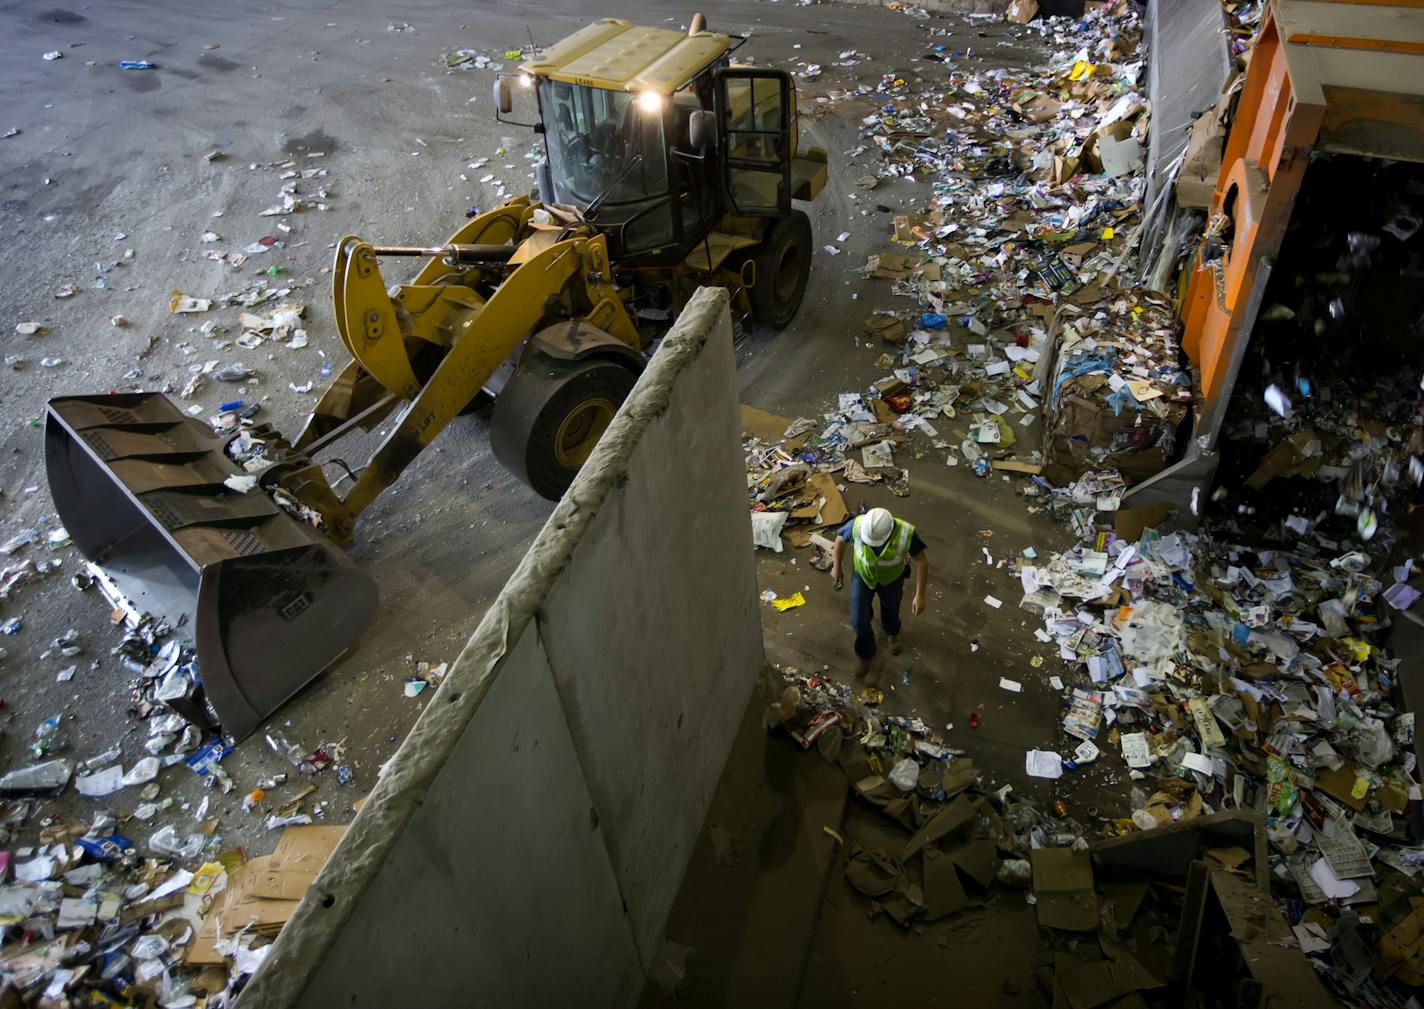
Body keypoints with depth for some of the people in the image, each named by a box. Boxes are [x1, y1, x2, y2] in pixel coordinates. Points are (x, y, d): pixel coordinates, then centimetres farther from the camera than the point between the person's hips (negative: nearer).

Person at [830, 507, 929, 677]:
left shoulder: (906, 533, -39)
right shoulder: (857, 525, -37)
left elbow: (921, 561, -23)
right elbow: (840, 538, -14)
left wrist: (920, 596, -21)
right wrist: (836, 567, -2)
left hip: (891, 578, 0)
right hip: (862, 575, 0)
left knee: (890, 608, 28)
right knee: (859, 620, 3)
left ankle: (892, 632, 64)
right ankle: (866, 654, 35)